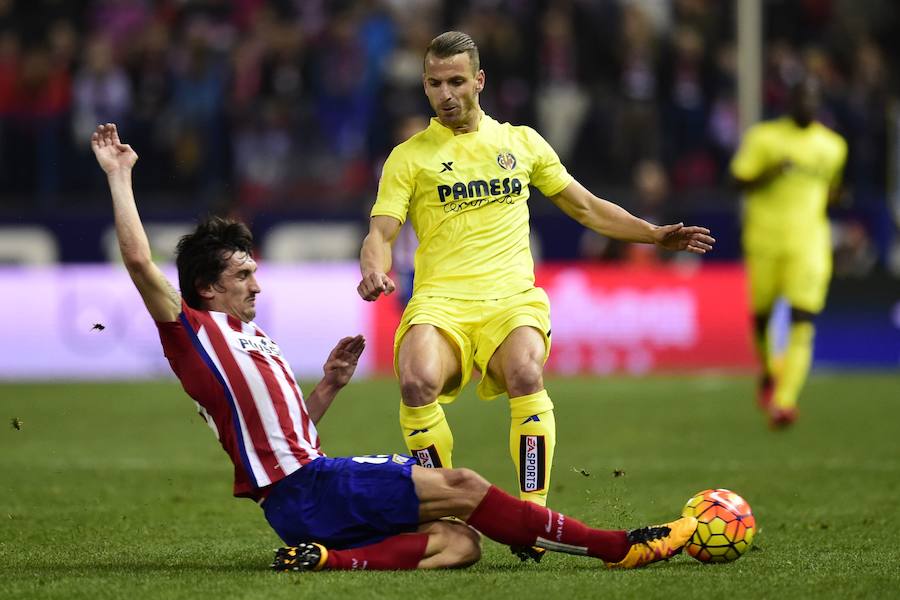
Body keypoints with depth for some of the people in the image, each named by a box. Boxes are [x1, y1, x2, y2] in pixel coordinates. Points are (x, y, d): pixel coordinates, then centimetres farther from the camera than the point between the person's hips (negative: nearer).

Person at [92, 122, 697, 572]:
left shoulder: (254, 340, 26)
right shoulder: (194, 331, -1)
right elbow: (140, 261, -14)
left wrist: (327, 387, 15)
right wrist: (119, 176, -13)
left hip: (307, 484, 10)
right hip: (301, 490, -10)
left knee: (459, 542, -10)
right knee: (460, 486, -14)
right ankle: (621, 546, -13)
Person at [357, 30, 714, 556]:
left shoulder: (520, 142, 18)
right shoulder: (410, 157, 12)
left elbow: (586, 207, 25)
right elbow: (381, 233, 4)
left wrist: (655, 235, 16)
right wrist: (374, 270, -19)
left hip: (511, 298, 1)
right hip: (440, 301, -1)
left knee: (525, 374, -35)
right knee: (417, 380, -34)